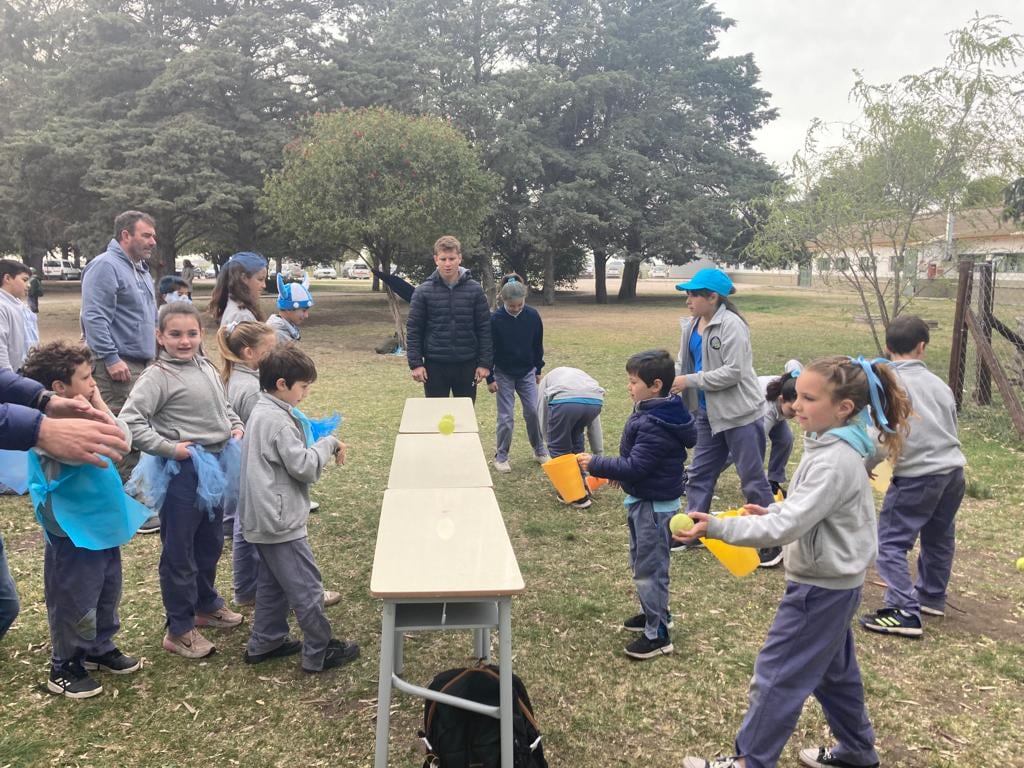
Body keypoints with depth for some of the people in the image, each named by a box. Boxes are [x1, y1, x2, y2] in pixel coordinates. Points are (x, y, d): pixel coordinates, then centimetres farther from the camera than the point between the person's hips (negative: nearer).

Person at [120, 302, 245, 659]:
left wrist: (236, 427, 6)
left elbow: (224, 405, 23)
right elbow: (130, 421, -21)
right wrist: (168, 448, -22)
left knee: (211, 543, 22)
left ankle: (206, 605, 42)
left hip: (215, 465, 8)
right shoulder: (157, 376, -15)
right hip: (182, 471, -7)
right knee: (179, 552, 4)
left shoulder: (207, 368, 7)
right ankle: (179, 629, 17)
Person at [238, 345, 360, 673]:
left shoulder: (262, 411, 9)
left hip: (265, 519, 11)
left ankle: (264, 642, 32)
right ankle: (319, 652, 9)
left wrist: (324, 449, 6)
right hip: (281, 520, -11)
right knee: (307, 587, -1)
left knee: (273, 582, 21)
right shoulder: (279, 421, -22)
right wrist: (328, 443, -9)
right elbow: (303, 467, -22)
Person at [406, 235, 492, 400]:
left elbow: (484, 328, 1)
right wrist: (415, 363, -8)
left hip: (467, 365, 1)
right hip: (435, 365, -1)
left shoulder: (474, 290, 0)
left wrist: (484, 362, -3)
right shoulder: (423, 291, -2)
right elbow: (413, 329, -1)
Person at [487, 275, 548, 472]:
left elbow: (537, 344, 4)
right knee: (506, 417, -1)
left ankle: (540, 451, 20)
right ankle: (501, 456, 13)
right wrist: (490, 378, -9)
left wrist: (538, 370, 9)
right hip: (504, 374, -2)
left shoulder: (533, 316, -9)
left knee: (533, 412, 4)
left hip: (527, 373, 3)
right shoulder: (495, 319, -17)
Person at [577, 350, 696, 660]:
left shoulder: (655, 425, -27)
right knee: (641, 561, 22)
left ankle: (658, 634, 12)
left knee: (649, 568, 0)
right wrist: (616, 473, 9)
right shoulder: (652, 413, 5)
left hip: (654, 505, -10)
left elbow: (635, 467, -27)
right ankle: (654, 613, 38)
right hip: (642, 500, 10)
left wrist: (595, 465, -23)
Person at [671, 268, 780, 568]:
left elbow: (733, 372, -25)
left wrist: (690, 381, -21)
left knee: (752, 478, 2)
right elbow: (684, 364, 11)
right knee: (699, 473, 16)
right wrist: (671, 380, -7)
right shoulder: (691, 326, 6)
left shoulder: (731, 325, -19)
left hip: (740, 413, -8)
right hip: (708, 413, 8)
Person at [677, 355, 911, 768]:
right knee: (832, 670, 25)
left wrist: (717, 526, -38)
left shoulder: (834, 462, -28)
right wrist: (773, 510, 2)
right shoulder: (836, 446, 2)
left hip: (820, 587, -10)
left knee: (776, 675, 2)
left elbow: (786, 528, -33)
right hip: (833, 581, 10)